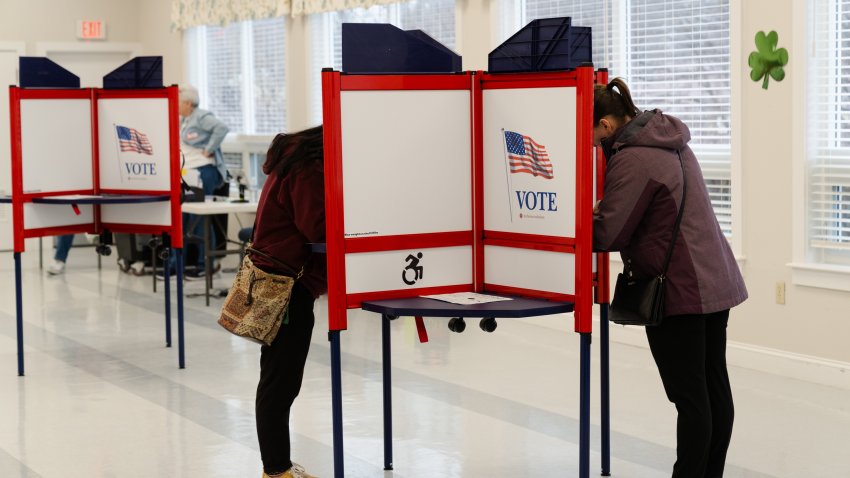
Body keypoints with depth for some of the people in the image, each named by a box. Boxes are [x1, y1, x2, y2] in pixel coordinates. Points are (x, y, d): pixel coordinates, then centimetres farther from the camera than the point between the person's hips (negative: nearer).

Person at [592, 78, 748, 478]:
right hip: (716, 279, 10)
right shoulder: (669, 139, 11)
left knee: (689, 395, -4)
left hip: (679, 290, -10)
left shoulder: (631, 159, -18)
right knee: (714, 386, 13)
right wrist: (599, 208, 10)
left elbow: (608, 234, -15)